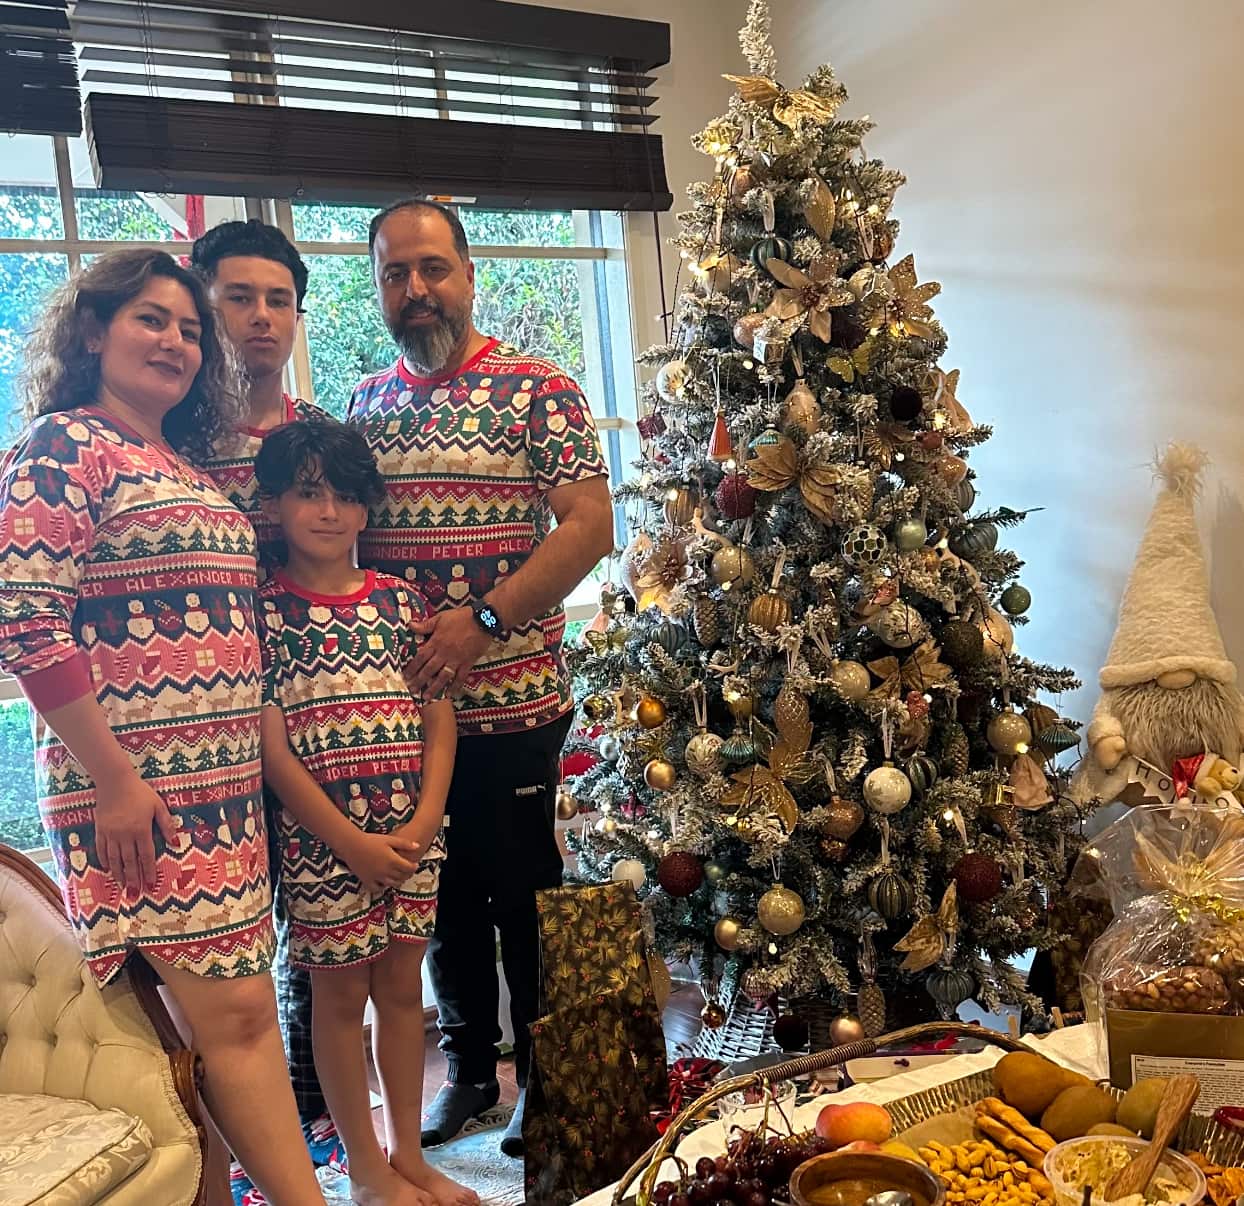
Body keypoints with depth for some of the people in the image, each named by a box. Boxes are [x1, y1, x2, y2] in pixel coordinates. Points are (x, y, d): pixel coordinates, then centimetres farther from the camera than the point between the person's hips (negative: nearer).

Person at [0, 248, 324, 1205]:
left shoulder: (189, 468, 19)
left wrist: (258, 767, 18)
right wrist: (112, 779, -17)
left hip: (227, 785, 8)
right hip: (135, 792, -8)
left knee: (220, 1012, 12)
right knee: (235, 1010, -8)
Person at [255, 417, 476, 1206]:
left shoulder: (400, 599, 5)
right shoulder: (263, 609, -6)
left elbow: (439, 719, 4)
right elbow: (270, 746, -10)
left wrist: (424, 822, -8)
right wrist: (352, 841, -12)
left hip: (413, 833, 4)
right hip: (323, 836, -4)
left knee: (402, 984, 14)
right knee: (340, 992, 8)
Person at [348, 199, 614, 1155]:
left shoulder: (538, 390, -4)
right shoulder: (366, 403, 12)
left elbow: (589, 524, -12)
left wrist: (482, 619, -20)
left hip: (511, 705, -5)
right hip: (398, 706, 5)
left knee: (525, 899, 6)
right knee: (443, 900, 16)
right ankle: (469, 1069, 34)